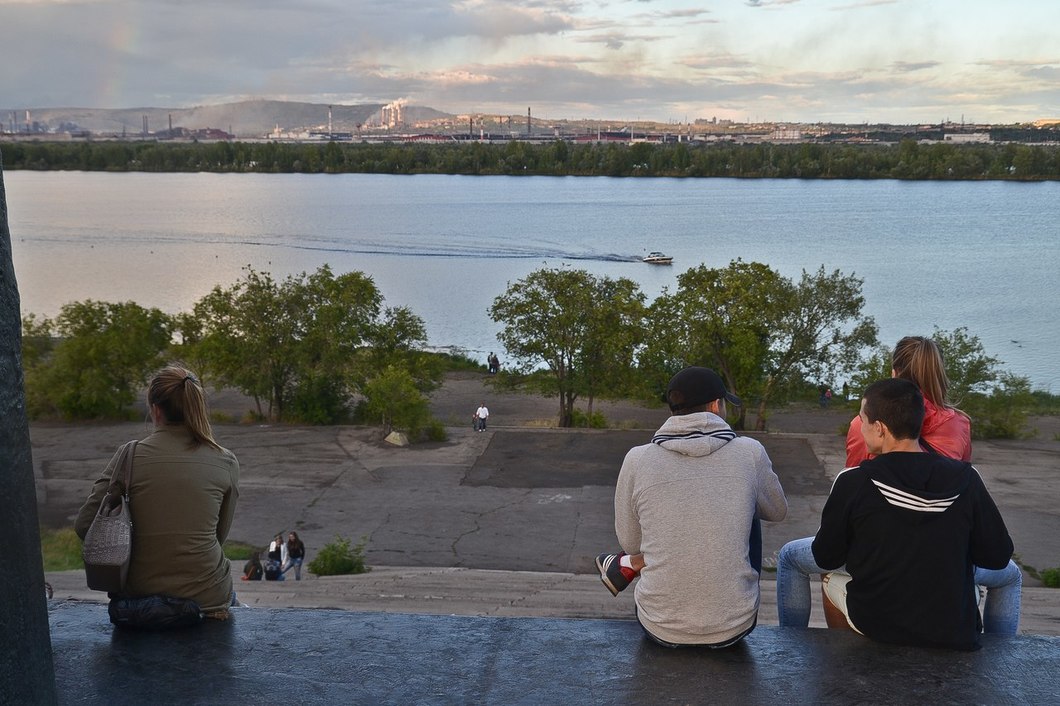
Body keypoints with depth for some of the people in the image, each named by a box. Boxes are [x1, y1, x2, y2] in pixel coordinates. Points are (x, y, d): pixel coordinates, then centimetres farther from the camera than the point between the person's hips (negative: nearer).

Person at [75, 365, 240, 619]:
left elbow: (84, 525, -5)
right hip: (206, 598, 0)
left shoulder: (130, 456, -7)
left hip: (139, 595, 1)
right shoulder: (225, 462, -4)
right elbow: (219, 534, 7)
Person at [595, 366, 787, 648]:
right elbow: (777, 512, 13)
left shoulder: (637, 460, -8)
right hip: (734, 627, -1)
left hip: (660, 629, 1)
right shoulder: (750, 453, -7)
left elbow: (630, 542, 6)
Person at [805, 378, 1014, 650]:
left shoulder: (852, 482, -16)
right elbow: (999, 557, -1)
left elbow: (826, 559, -4)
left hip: (875, 627, -2)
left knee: (831, 580, 28)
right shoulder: (967, 479, -10)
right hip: (954, 634, 2)